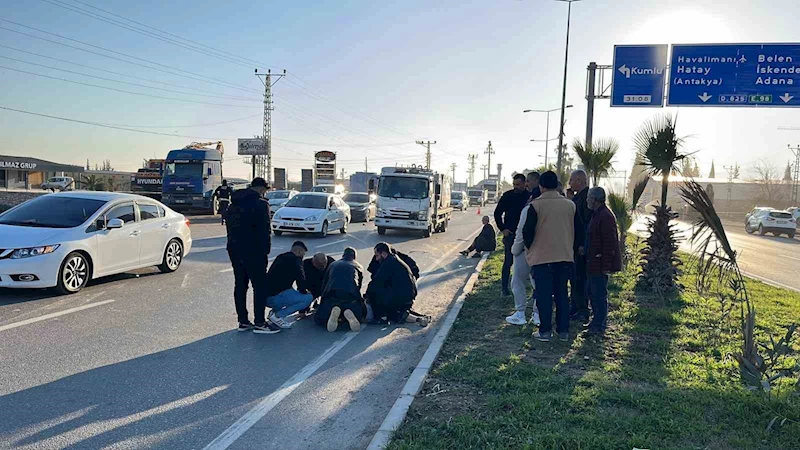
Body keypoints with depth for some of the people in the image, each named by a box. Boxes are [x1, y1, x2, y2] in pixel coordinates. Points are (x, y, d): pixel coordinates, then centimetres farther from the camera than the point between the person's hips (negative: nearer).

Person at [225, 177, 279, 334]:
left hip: (234, 249, 8)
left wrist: (234, 245, 17)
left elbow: (229, 226, 19)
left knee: (240, 285, 12)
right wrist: (266, 250, -8)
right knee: (260, 286, -3)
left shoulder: (234, 204, 16)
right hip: (253, 251, -8)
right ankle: (260, 323, -3)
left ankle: (243, 321, 16)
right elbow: (264, 230, -15)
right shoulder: (260, 204, -10)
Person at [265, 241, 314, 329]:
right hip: (276, 297, -9)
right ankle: (277, 315, -8)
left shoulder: (280, 257, 21)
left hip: (266, 297, 9)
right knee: (308, 297, -7)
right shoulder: (295, 260, -5)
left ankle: (275, 311, 9)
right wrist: (304, 291, 10)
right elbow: (300, 279, -12)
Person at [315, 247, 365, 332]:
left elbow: (324, 286, 33)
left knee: (318, 319, 16)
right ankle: (349, 315, -10)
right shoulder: (358, 266, 28)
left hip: (332, 294, 0)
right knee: (361, 314, 27)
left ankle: (334, 313, -17)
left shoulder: (333, 265, 30)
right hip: (351, 296, 0)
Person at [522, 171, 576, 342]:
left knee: (544, 294, 3)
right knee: (562, 294, 12)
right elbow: (576, 230, 15)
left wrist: (530, 248, 10)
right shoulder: (570, 205, 4)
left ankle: (545, 331, 7)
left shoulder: (536, 205, -10)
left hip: (542, 256, -4)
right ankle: (563, 330, 17)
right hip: (565, 256, 4)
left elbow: (528, 231, -8)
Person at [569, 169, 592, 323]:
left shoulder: (587, 196, -15)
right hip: (575, 244, 10)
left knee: (580, 278, -4)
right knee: (574, 277, 16)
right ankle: (575, 307, 25)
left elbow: (588, 222, -20)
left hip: (581, 245, -10)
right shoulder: (577, 197, 15)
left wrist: (583, 245, -22)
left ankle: (582, 311, 3)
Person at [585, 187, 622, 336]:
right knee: (593, 292, 18)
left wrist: (606, 266, -22)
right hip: (594, 263, 11)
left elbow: (609, 243, -22)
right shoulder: (597, 214, 14)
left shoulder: (605, 216, -19)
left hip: (600, 264, -11)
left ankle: (599, 327, 5)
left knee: (600, 294, -3)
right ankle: (596, 321, 30)